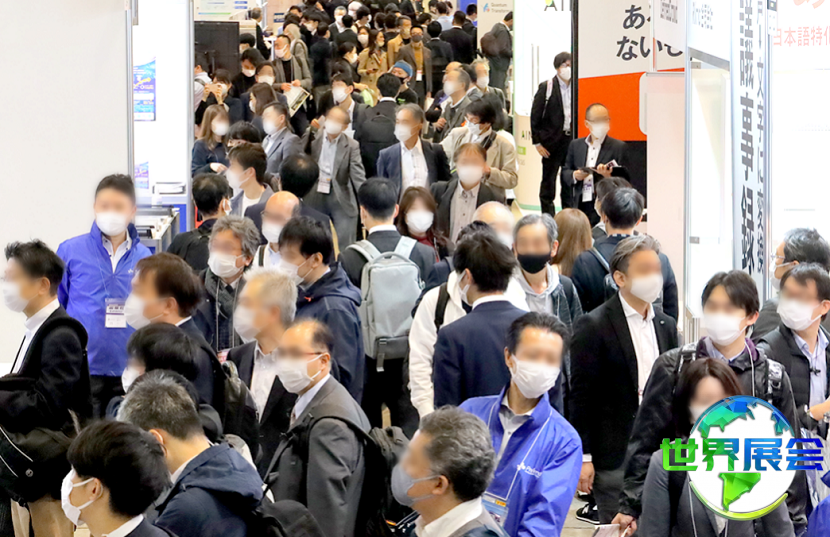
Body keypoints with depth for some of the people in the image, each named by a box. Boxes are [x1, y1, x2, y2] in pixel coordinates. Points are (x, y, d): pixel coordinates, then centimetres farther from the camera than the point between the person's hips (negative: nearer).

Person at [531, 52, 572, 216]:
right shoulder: (546, 88, -2)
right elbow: (535, 116, -2)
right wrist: (537, 142, -6)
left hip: (571, 140, 3)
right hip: (552, 141, -3)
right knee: (548, 182, 5)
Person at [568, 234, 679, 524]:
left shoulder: (666, 325, 12)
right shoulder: (593, 326, -7)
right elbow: (581, 395, -8)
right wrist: (583, 457, -11)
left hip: (661, 454, 6)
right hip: (614, 457, -5)